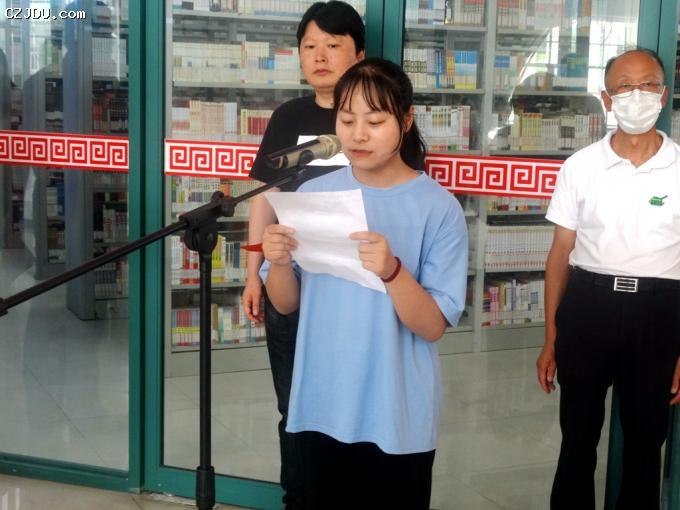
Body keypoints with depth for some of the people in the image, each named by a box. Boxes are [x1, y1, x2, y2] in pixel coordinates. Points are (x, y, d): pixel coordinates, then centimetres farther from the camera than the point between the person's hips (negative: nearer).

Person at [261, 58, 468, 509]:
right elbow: (287, 304, 5)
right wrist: (280, 263, -15)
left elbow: (434, 327, -14)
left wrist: (391, 271, -30)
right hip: (321, 408, 3)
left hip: (397, 417, -3)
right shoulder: (314, 193, -1)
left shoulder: (439, 208, -11)